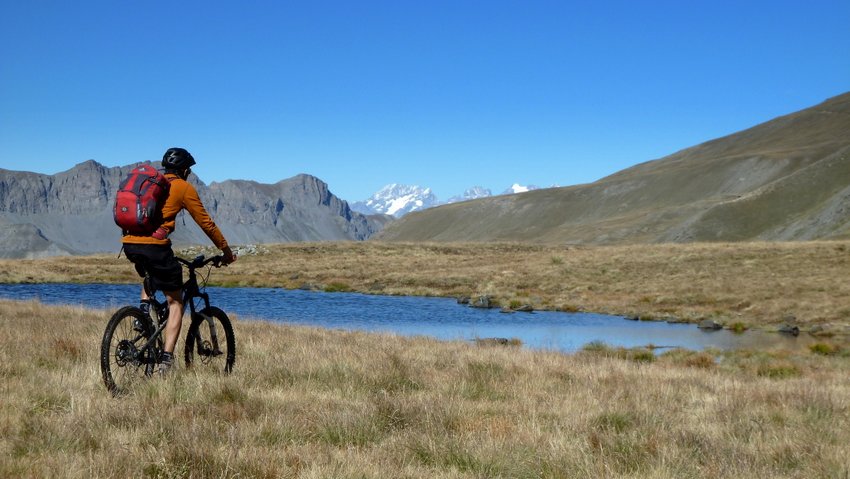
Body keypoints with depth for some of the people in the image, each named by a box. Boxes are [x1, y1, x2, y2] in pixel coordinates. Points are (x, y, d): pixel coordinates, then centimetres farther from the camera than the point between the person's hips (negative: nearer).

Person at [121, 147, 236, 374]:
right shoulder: (184, 187, 8)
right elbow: (206, 223, 8)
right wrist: (226, 251, 18)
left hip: (129, 244, 6)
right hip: (155, 244, -6)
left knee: (148, 275, 40)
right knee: (175, 302, 6)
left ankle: (144, 307, 15)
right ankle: (166, 358, -5)